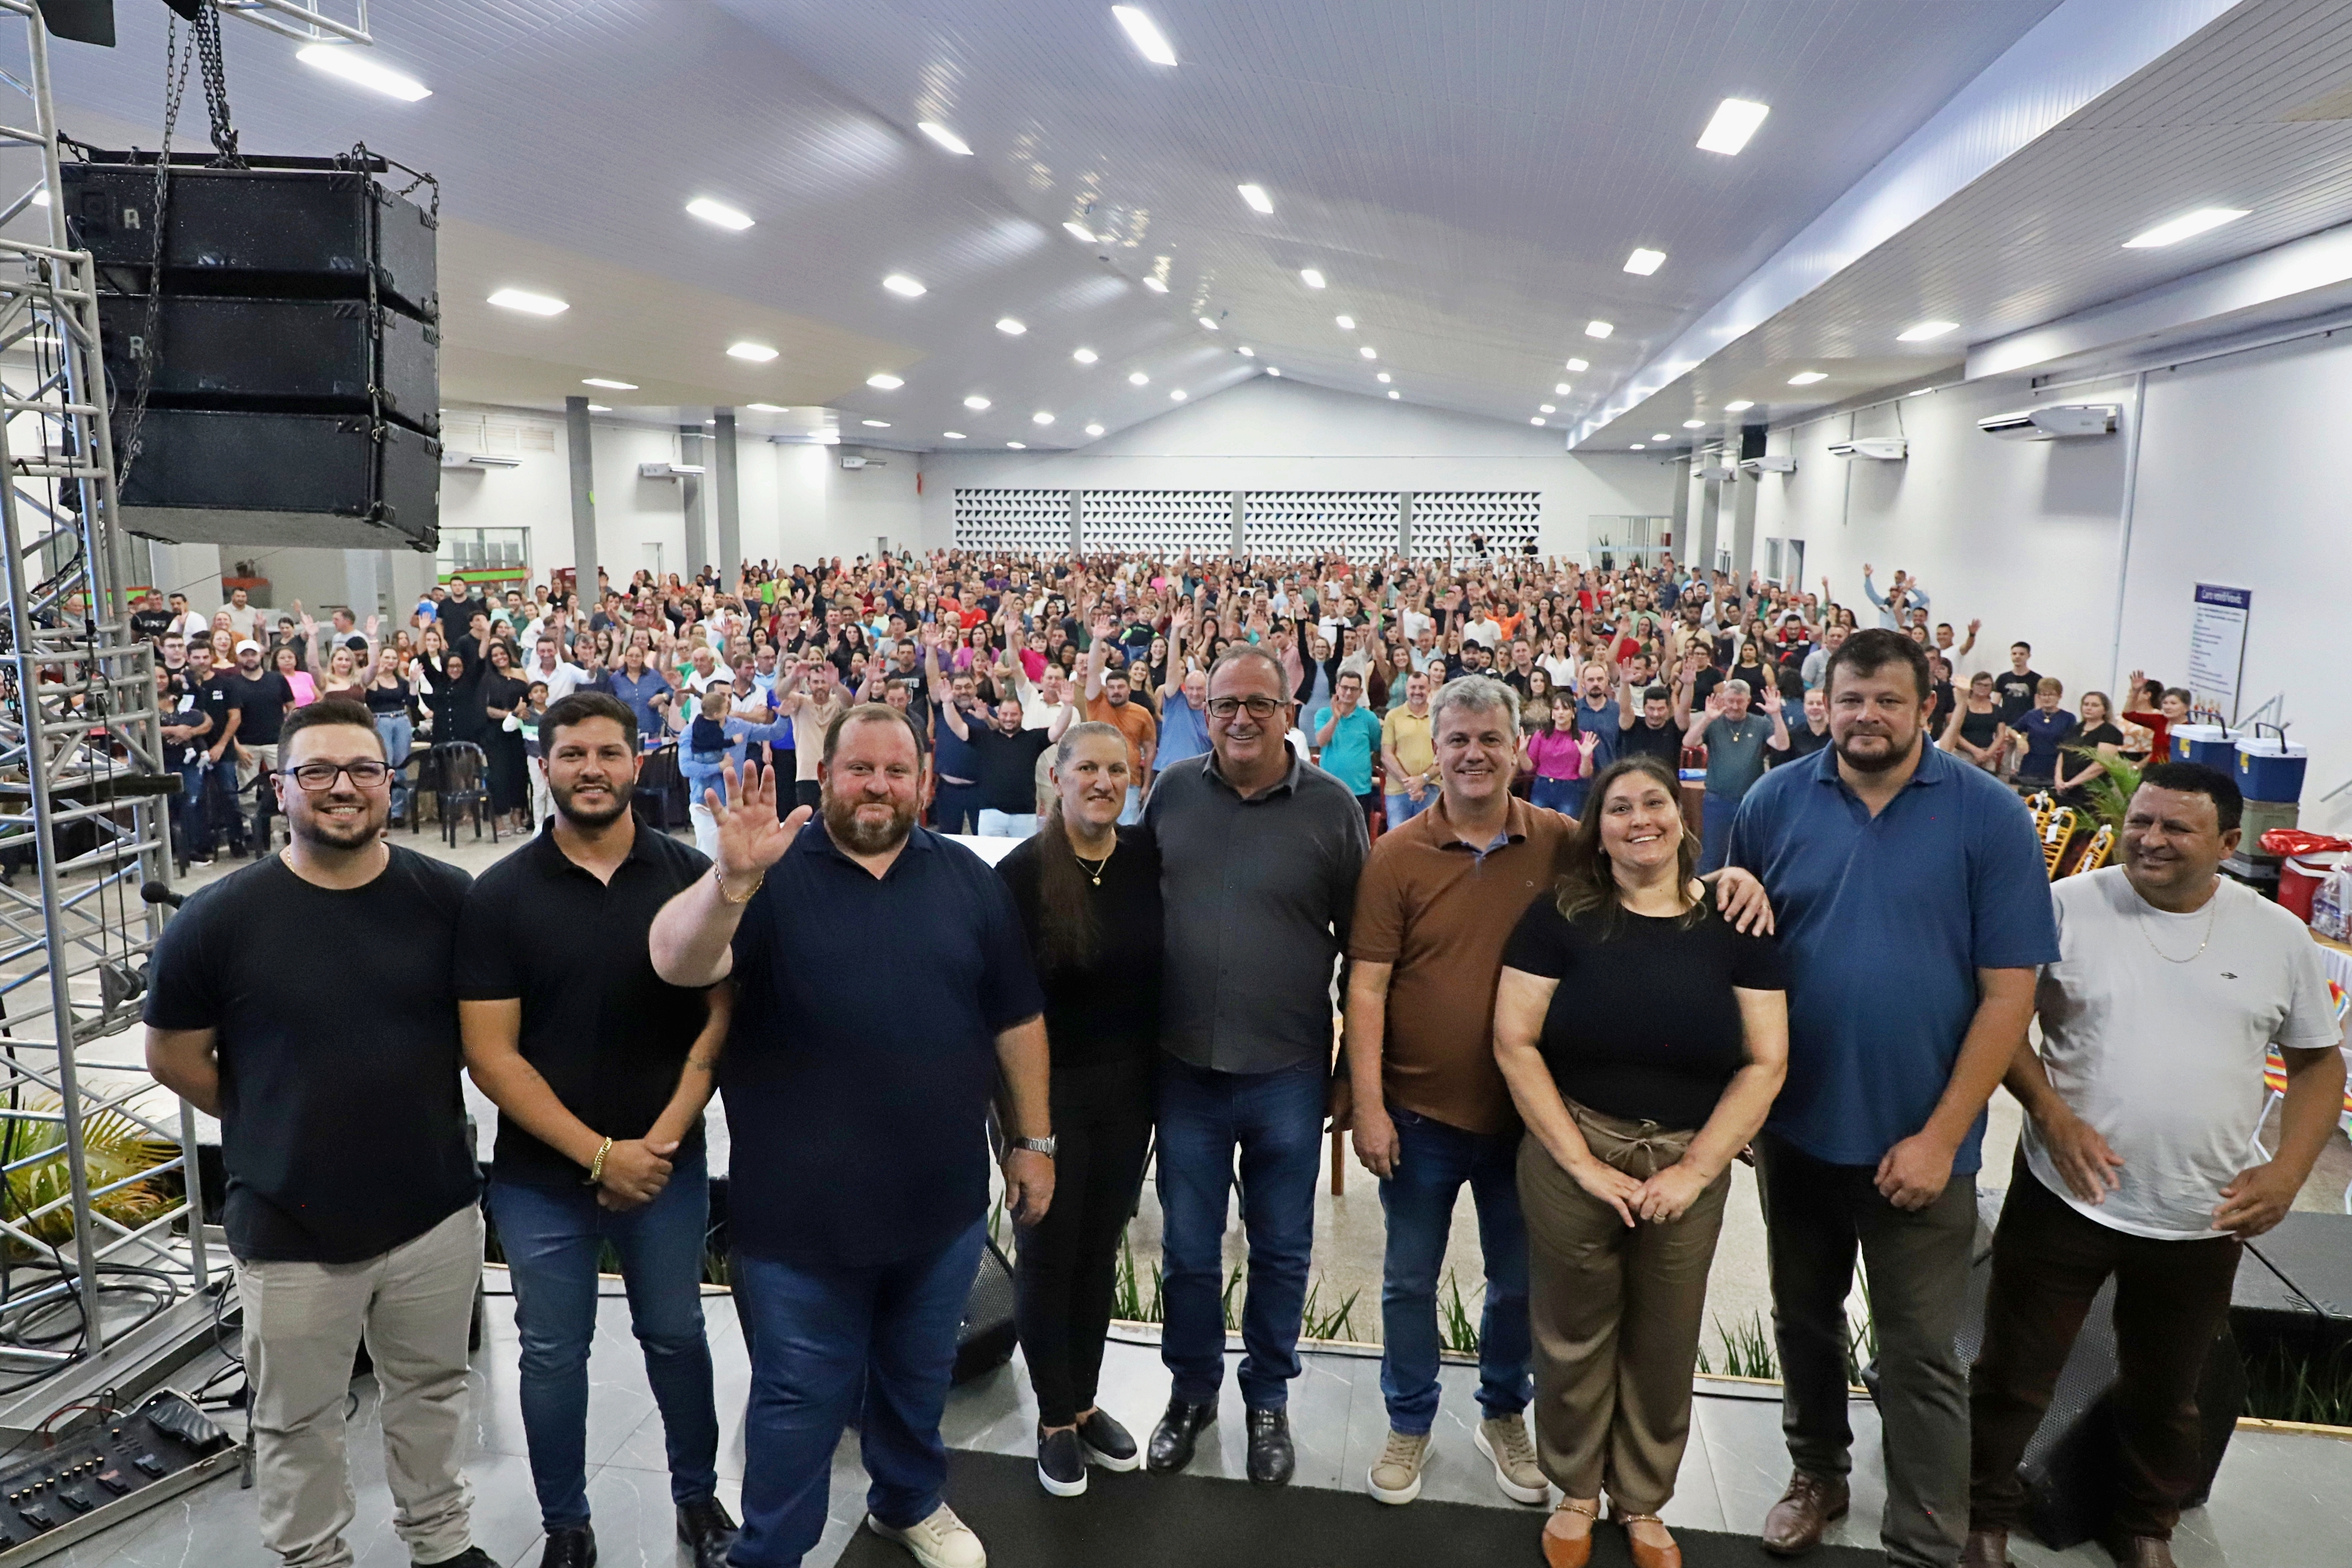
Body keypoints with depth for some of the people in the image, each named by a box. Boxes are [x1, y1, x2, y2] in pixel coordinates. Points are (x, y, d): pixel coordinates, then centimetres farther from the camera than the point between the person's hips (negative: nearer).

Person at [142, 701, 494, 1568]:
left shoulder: (448, 899, -8)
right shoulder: (217, 920, -12)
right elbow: (175, 1058, 0)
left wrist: (409, 1107, 3)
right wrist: (277, 1126, 3)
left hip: (435, 1210, 2)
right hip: (290, 1229, -1)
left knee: (432, 1391, 21)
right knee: (297, 1420, 17)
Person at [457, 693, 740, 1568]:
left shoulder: (690, 877, -5)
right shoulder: (499, 895, -8)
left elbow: (720, 1018, -4)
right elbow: (490, 1054, -10)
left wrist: (662, 1140, -12)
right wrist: (598, 1153, -14)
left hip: (667, 1164, 1)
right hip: (541, 1175, 0)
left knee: (675, 1336, 16)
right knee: (552, 1355, 14)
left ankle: (699, 1497, 38)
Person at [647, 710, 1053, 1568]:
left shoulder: (968, 879, 0)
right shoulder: (774, 875, -9)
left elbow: (1016, 1018, 4)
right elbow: (677, 964, -26)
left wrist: (1034, 1141, 4)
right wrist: (732, 878, -44)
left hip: (943, 1202, 3)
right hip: (800, 1210, -3)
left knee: (919, 1378, 24)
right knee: (799, 1400, 13)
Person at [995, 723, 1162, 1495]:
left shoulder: (1147, 859, -2)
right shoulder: (1022, 872, -13)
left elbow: (1161, 969, 4)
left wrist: (1158, 1076, 1)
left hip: (1127, 1087, 4)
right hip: (1047, 1090, -3)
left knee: (1101, 1247, 16)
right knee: (1048, 1252, 10)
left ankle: (1085, 1401, 35)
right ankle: (1055, 1419, 29)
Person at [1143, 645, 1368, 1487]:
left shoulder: (1332, 807, -7)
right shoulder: (1173, 792, -1)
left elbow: (1360, 942, -1)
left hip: (1289, 1072, -1)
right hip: (1186, 1067, 2)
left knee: (1282, 1249, 15)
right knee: (1188, 1248, 15)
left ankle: (1268, 1398, 37)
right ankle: (1191, 1388, 38)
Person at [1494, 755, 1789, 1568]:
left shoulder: (1735, 924, -2)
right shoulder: (1559, 917, -7)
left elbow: (1765, 1062, -3)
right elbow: (1514, 1043, -10)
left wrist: (1694, 1169, -11)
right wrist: (1582, 1162, -13)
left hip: (1690, 1165, 2)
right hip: (1572, 1155, -1)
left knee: (1664, 1348, 16)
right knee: (1574, 1339, 12)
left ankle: (1643, 1502, 40)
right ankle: (1575, 1491, 38)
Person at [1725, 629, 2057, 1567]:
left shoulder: (1988, 815, -10)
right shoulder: (1774, 803, -4)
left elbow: (2009, 989, -10)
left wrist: (1939, 1135, -13)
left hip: (1917, 1139, -3)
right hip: (1793, 1123, 3)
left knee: (1919, 1356, 7)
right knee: (1803, 1317, 20)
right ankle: (1817, 1472, 42)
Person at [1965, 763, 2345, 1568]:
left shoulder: (2279, 936, -1)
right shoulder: (2068, 906, -9)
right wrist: (2051, 1115, -17)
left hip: (2203, 1221, 3)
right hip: (2065, 1197, -2)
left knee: (2165, 1395, 22)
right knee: (2013, 1377, 10)